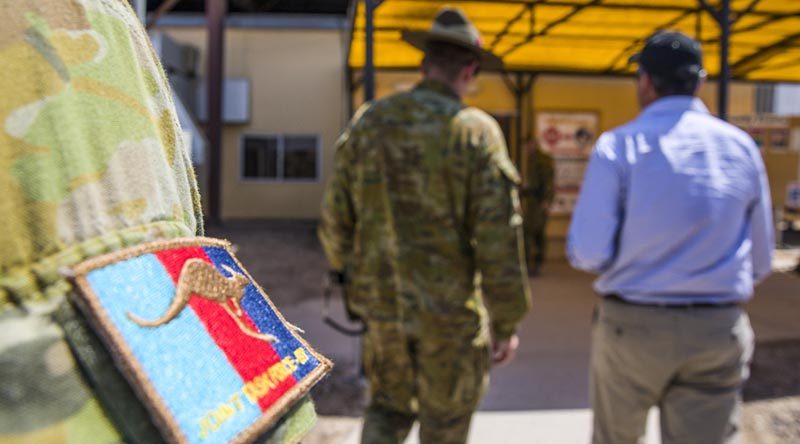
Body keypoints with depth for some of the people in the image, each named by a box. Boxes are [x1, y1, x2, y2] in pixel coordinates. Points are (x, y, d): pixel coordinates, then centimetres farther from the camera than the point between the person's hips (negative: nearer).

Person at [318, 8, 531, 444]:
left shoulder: (368, 122, -1)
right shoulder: (476, 132, -13)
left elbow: (336, 218, 3)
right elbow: (498, 238, -16)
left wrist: (350, 271, 22)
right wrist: (506, 323, -5)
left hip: (382, 301, 4)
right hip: (450, 309, -3)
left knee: (389, 408, 24)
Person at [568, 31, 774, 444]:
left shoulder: (618, 146, -9)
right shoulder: (742, 146, 2)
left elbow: (589, 253, -13)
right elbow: (759, 262, 6)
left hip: (632, 325, -2)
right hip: (719, 330, 2)